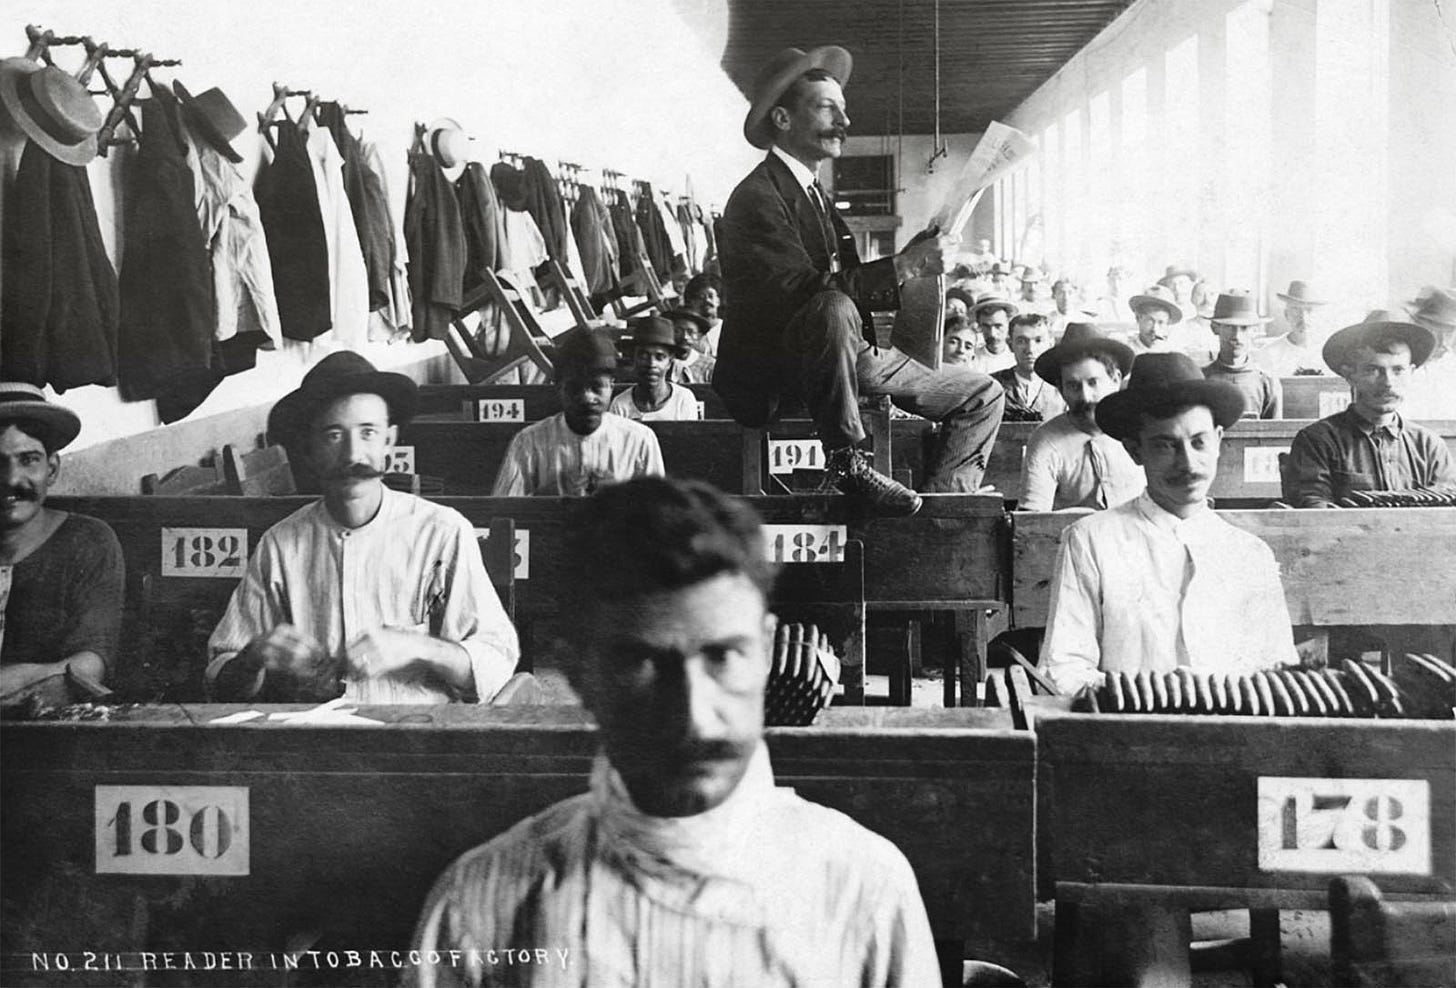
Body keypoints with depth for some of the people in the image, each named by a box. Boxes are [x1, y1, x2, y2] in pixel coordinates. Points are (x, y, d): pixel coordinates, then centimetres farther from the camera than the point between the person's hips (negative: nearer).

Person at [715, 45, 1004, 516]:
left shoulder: (814, 195, 18)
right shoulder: (756, 197, -14)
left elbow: (855, 286, 13)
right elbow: (806, 287, -27)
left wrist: (914, 263, -1)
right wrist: (905, 265, -26)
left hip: (847, 354, 9)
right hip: (771, 376, -9)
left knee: (981, 395, 8)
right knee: (834, 309, -41)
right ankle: (845, 463, -30)